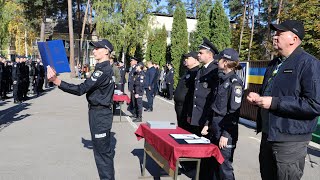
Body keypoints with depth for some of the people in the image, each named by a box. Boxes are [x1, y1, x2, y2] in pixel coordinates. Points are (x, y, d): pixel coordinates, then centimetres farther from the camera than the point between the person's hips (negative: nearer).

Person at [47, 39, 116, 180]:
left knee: (102, 151, -1)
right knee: (105, 149, 19)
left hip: (99, 114, -10)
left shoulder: (103, 70, -21)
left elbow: (81, 89, -27)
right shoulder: (106, 68, 12)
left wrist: (56, 81, -31)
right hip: (101, 112, 10)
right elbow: (88, 87, 16)